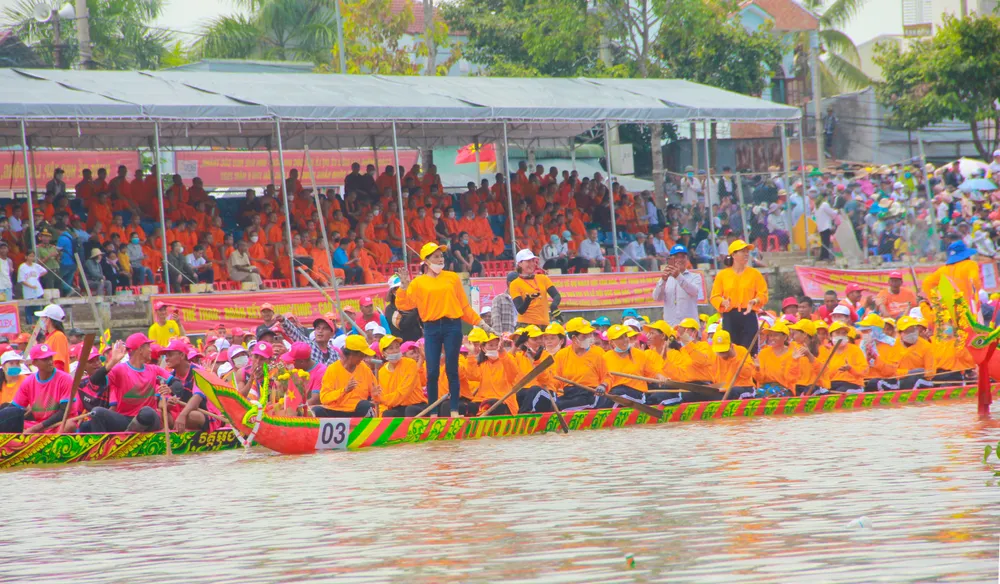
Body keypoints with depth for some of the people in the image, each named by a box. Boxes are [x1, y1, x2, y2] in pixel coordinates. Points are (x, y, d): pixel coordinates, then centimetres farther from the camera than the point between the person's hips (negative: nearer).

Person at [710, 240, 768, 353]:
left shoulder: (755, 274, 7)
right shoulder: (722, 275, 6)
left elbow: (763, 295, 5)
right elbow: (714, 297, 5)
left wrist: (754, 301, -15)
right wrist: (723, 302, -15)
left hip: (748, 316, 0)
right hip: (729, 317, 0)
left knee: (749, 351, -5)